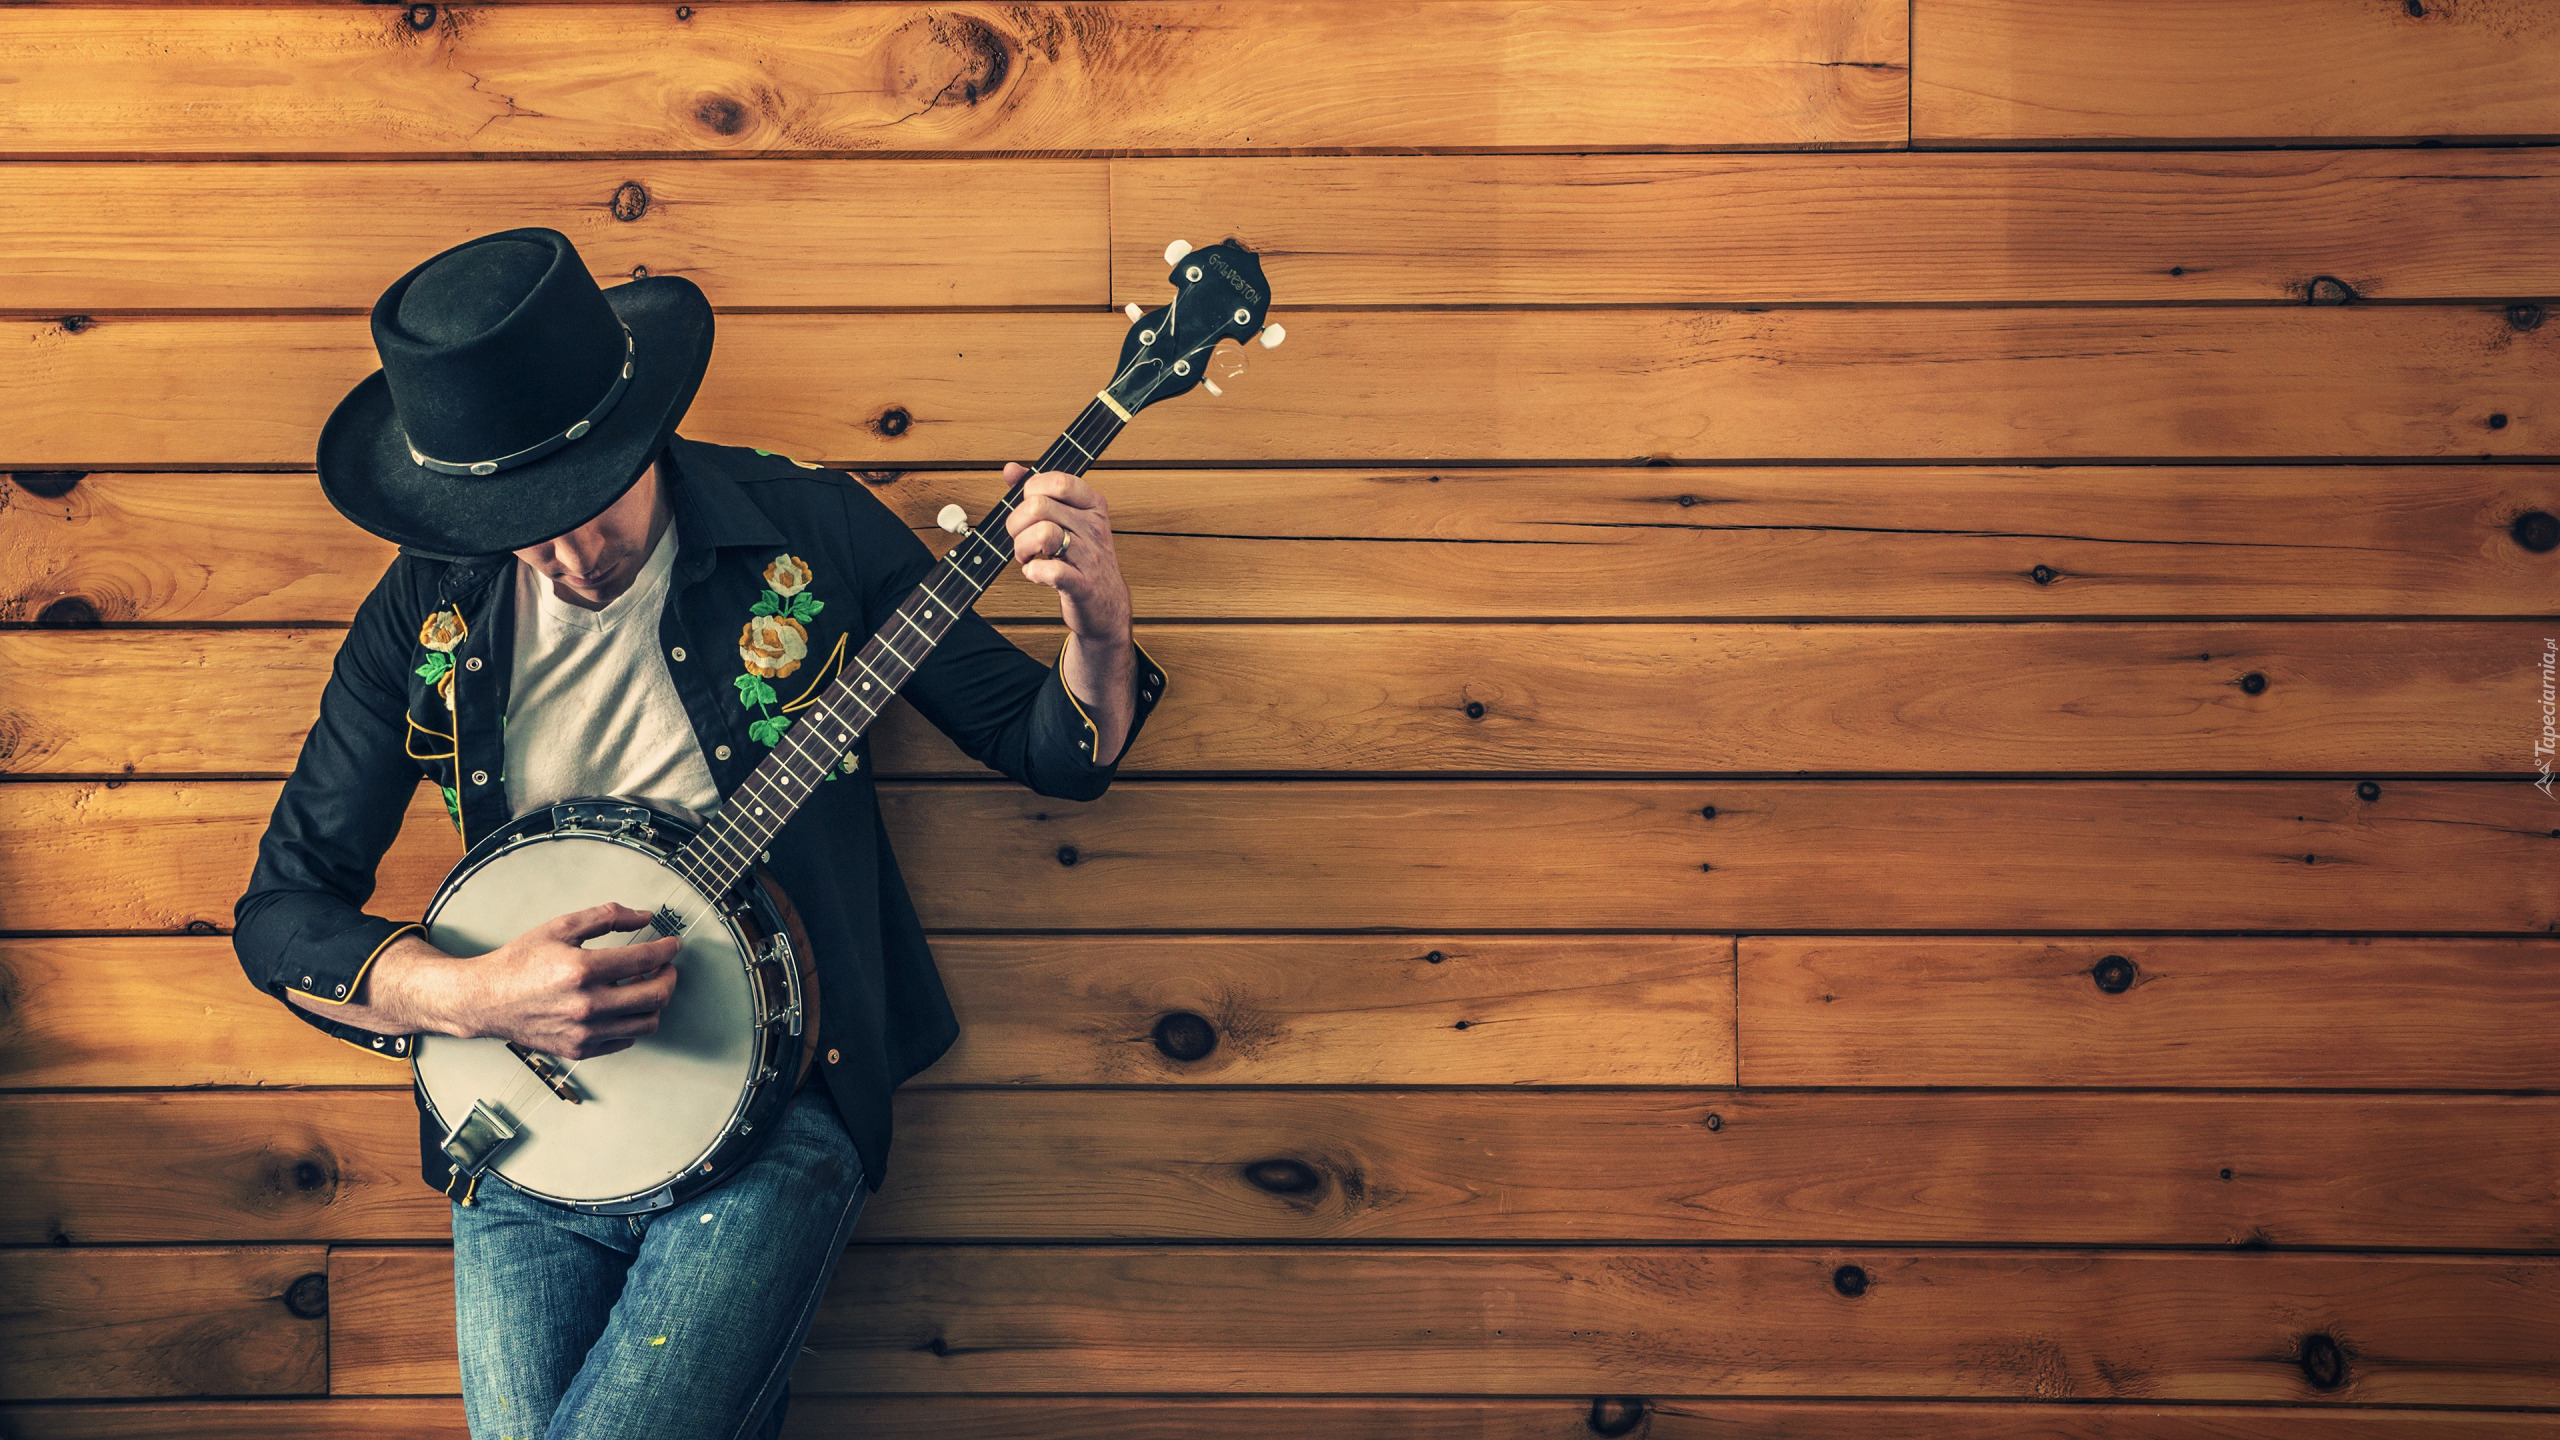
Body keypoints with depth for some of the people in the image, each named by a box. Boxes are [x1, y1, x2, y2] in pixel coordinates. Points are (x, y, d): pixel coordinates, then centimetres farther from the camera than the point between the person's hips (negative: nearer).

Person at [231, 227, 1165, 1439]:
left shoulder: (811, 532, -3)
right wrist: (473, 996, -15)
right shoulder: (427, 612, 1)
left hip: (775, 1110, -3)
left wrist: (1098, 628, -19)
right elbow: (279, 912, 4)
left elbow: (1053, 750, 3)